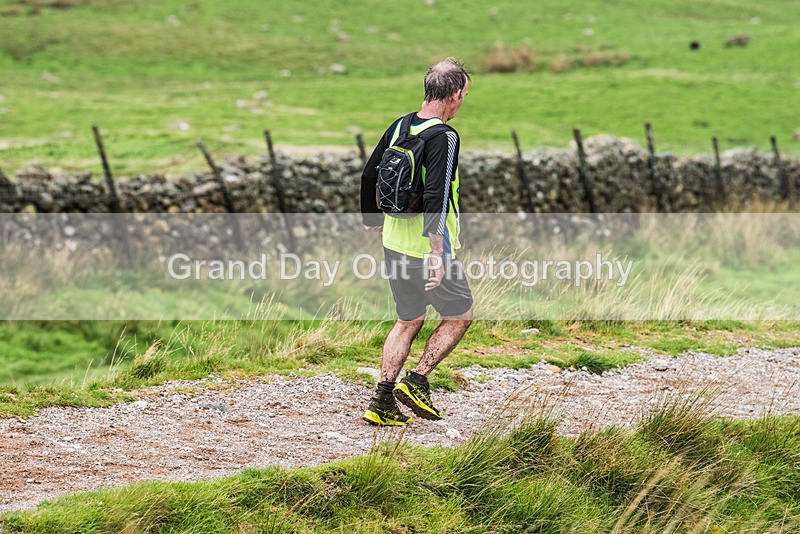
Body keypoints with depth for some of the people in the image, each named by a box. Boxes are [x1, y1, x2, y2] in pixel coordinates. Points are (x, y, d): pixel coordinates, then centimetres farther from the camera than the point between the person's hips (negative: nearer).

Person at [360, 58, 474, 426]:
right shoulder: (444, 137, -17)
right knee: (459, 316, 13)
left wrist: (372, 220, 29)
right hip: (427, 250, -7)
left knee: (408, 321, 19)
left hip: (394, 245, 7)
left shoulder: (399, 127, 6)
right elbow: (436, 196, -26)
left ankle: (382, 403, 14)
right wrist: (437, 253, -28)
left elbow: (368, 177, 14)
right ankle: (417, 382, 5)